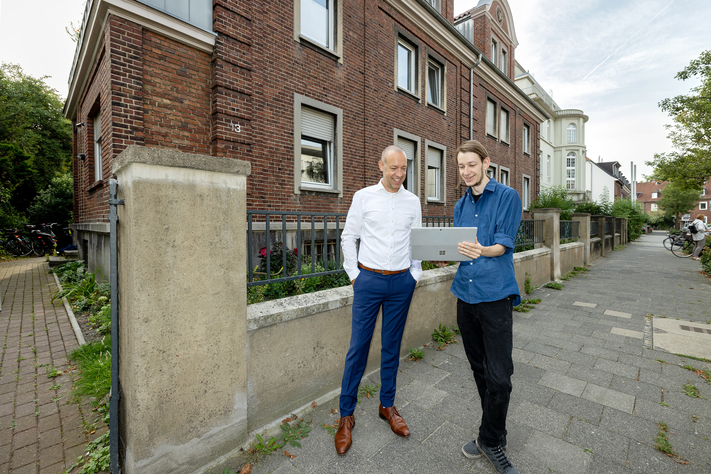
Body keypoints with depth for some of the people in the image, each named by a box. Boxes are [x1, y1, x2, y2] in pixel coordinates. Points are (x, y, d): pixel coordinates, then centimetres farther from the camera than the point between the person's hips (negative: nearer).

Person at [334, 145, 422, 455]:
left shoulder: (413, 201, 7)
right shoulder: (363, 197, 0)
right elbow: (348, 236, 2)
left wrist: (415, 274, 7)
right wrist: (354, 273, -2)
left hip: (401, 283, 2)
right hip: (369, 279, -2)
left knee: (392, 345, 13)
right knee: (358, 346, 3)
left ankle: (388, 405, 33)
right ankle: (346, 414, 21)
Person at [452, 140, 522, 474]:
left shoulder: (507, 197, -2)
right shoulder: (461, 205, 15)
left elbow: (504, 244, -12)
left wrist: (483, 250, -32)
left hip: (495, 293, -5)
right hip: (465, 292, 5)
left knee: (499, 376, -3)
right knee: (478, 368, 16)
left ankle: (491, 442, 20)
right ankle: (491, 431, 36)